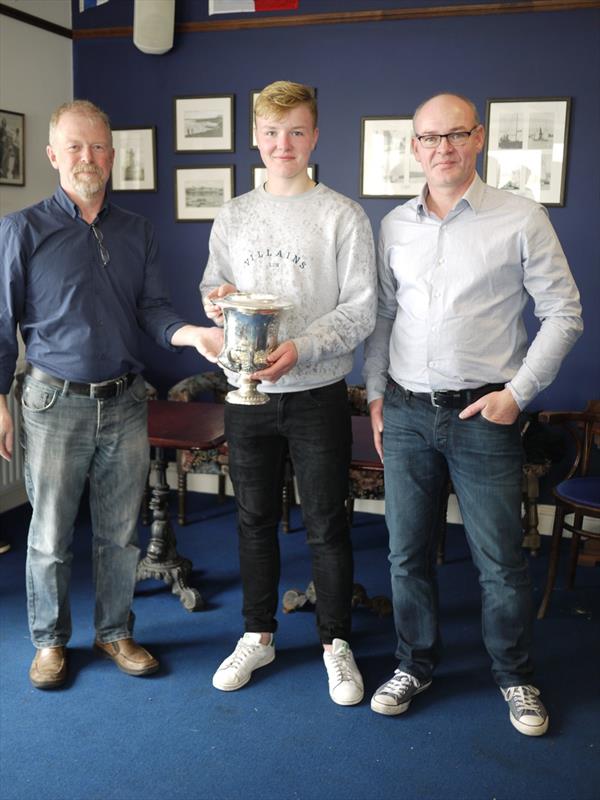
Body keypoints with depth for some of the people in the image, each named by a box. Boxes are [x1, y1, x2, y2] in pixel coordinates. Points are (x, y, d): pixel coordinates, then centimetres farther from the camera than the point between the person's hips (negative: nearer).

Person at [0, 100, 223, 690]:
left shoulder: (137, 232, 8)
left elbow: (152, 309, 4)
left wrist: (189, 333, -17)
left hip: (125, 402, 3)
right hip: (55, 402, -3)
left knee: (120, 533, 13)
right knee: (50, 536, 7)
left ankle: (115, 632, 30)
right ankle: (49, 641, 27)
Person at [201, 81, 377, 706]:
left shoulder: (343, 216, -4)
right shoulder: (233, 217, 9)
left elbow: (360, 309, -9)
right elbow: (211, 287, 15)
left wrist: (300, 349, -23)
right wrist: (217, 300, -10)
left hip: (316, 394, -3)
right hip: (247, 392, 4)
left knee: (326, 525, 5)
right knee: (255, 520, 14)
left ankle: (336, 643, 23)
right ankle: (258, 636, 31)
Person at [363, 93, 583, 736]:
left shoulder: (520, 219, -4)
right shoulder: (394, 225, 8)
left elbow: (562, 313, -2)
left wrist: (518, 392, -9)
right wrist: (375, 394, 8)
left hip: (483, 415, -3)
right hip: (406, 413, 4)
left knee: (500, 560, 5)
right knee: (406, 554, 12)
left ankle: (516, 678, 27)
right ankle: (415, 665, 31)